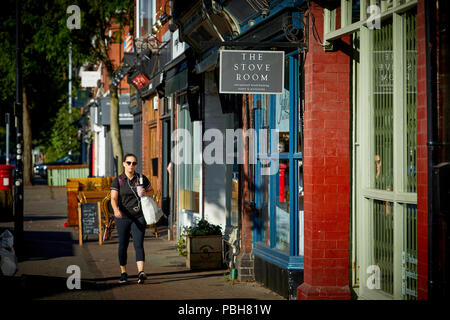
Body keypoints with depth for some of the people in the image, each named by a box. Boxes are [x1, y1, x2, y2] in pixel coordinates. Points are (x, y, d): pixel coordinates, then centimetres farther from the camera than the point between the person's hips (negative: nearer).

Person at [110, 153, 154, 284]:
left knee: (139, 245, -12)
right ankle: (123, 273, 24)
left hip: (139, 217, 0)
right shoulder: (118, 180, -2)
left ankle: (141, 272, -24)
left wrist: (145, 193, -6)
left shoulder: (141, 178, 4)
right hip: (123, 217, 0)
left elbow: (151, 191, 18)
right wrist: (116, 210, -34)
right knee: (123, 245, 9)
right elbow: (114, 198, -13)